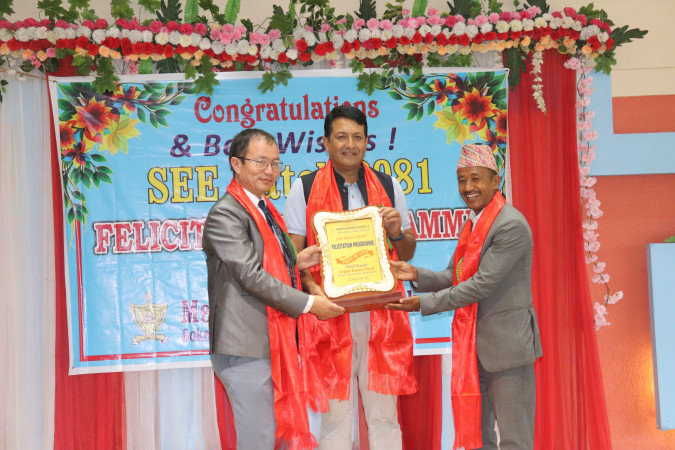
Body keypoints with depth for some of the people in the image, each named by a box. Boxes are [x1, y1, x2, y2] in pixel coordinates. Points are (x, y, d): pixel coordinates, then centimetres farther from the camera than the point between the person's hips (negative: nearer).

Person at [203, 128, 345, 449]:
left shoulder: (266, 211, 19)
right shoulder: (225, 213, -12)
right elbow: (251, 275, -18)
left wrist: (295, 263, 5)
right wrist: (308, 304, -15)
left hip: (275, 343, 9)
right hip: (247, 347, -9)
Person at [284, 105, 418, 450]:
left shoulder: (389, 186, 12)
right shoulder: (304, 188, 5)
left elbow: (407, 254, 17)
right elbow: (293, 253, 0)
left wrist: (397, 233, -5)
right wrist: (311, 288, -17)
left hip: (382, 314, 2)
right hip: (330, 313, -2)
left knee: (384, 413, 6)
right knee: (334, 415, 3)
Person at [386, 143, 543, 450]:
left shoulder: (511, 225, -17)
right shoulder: (472, 224, 12)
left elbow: (482, 284, -21)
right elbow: (454, 277, 12)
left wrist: (425, 303, -19)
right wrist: (417, 275, -6)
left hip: (506, 342, -9)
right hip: (474, 343, 9)